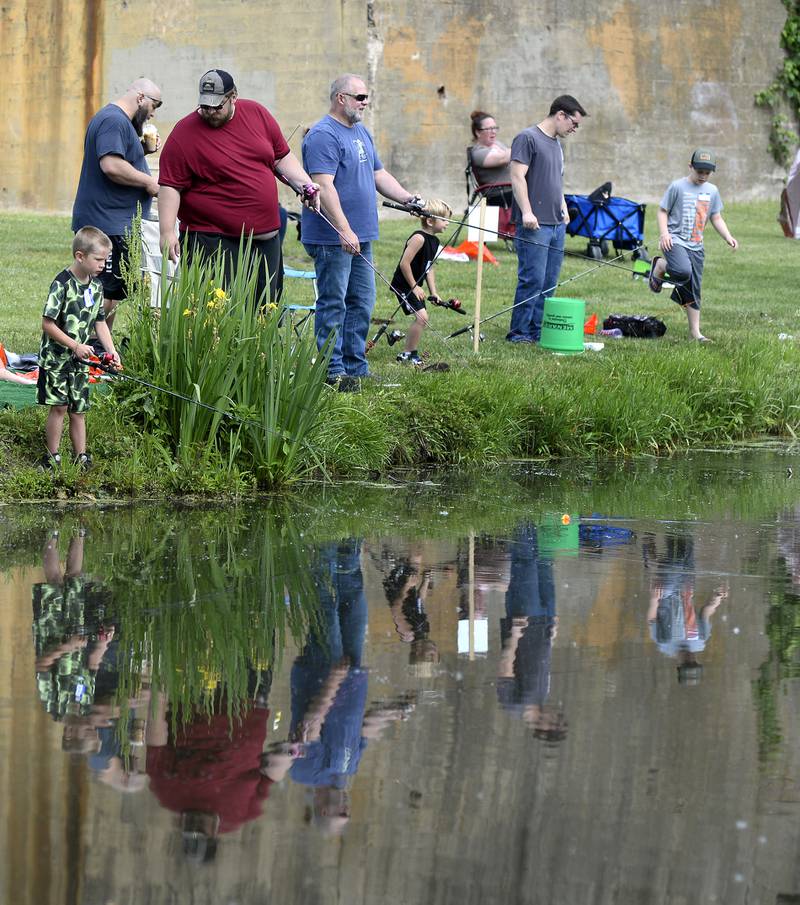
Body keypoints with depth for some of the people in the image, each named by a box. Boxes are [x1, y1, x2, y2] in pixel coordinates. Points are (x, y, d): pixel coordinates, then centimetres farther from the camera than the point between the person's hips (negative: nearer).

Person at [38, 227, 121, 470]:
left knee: (78, 409, 9)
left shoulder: (96, 286, 5)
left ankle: (81, 456, 15)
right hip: (55, 358, -6)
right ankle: (52, 455, 2)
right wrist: (75, 345, -20)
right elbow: (47, 324, -18)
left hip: (80, 360, 6)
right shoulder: (62, 284, -18)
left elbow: (100, 322, 12)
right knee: (59, 406, -8)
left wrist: (111, 350, -2)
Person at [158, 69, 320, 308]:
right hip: (213, 241, -5)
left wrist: (305, 185, 5)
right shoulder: (184, 134, -7)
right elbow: (170, 187, -8)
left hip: (265, 239, 5)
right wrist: (167, 232, -15)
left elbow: (282, 157, 18)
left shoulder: (257, 114, 7)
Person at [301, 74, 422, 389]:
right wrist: (344, 231, -27)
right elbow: (324, 186, -22)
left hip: (359, 237, 10)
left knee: (361, 303, 12)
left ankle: (355, 366, 20)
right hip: (331, 239, -10)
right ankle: (333, 371, -2)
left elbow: (379, 174, 23)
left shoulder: (361, 133, 17)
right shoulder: (323, 136, -15)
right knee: (333, 304, -5)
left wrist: (408, 198, 8)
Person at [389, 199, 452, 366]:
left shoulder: (434, 241, 8)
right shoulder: (419, 238, -22)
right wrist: (414, 286, -17)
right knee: (422, 316, -17)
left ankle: (409, 354, 26)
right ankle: (408, 354, -6)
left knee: (421, 319, 14)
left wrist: (433, 292, 10)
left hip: (414, 286, 10)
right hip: (403, 285, -10)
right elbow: (404, 263, -23)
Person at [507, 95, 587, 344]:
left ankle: (538, 331, 12)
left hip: (557, 225, 9)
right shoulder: (528, 138, -7)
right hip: (534, 225, -9)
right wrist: (526, 212, -21)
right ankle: (519, 333, -5)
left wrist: (563, 209, 18)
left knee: (548, 283, 7)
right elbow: (518, 177, -14)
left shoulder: (556, 144, 20)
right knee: (532, 280, -10)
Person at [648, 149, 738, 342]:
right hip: (675, 240, -5)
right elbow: (662, 211, -1)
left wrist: (728, 237, 3)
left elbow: (716, 218, 18)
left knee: (694, 290, 5)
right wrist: (664, 233, -17)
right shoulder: (677, 187, -4)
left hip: (696, 246, 5)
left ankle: (695, 331, 12)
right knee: (683, 272, -32)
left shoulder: (712, 191, 12)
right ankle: (660, 265, 0)